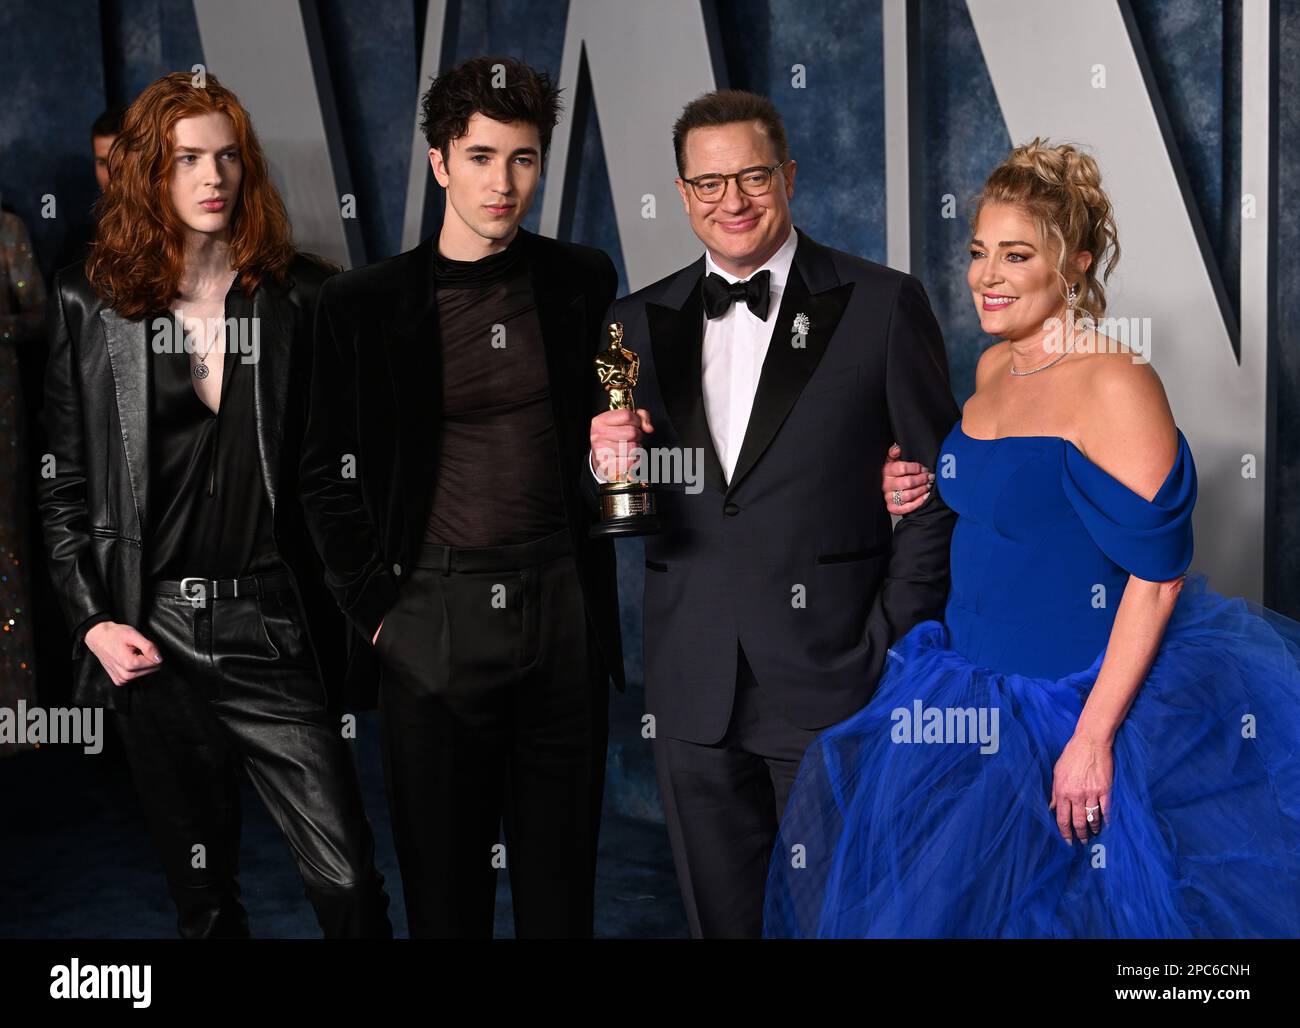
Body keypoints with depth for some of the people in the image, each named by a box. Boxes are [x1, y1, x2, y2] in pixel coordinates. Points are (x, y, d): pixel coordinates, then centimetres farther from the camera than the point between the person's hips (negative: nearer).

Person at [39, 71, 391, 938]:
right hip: (151, 639, 1)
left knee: (348, 881, -5)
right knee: (203, 891, 13)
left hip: (272, 630, -1)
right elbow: (64, 484, 7)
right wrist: (93, 620, -2)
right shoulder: (91, 303, 4)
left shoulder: (300, 297, 2)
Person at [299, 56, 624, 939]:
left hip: (562, 609, 2)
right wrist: (373, 605, -2)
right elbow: (329, 475, 3)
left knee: (560, 881, 11)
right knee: (443, 887, 9)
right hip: (433, 620, -1)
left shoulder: (583, 282, 5)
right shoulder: (365, 305, -1)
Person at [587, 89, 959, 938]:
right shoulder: (640, 323, 8)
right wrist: (608, 465, -11)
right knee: (721, 915, 15)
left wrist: (897, 652, -9)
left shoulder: (881, 304, -3)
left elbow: (940, 487, -3)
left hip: (833, 678, -3)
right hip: (693, 687, 4)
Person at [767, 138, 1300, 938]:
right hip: (978, 689, 8)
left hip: (1075, 700, -8)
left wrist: (1092, 735, -23)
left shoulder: (1114, 383, -21)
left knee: (1053, 906, 8)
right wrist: (925, 490, 1)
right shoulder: (994, 366, 4)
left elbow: (1156, 576, -22)